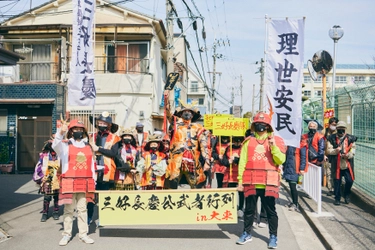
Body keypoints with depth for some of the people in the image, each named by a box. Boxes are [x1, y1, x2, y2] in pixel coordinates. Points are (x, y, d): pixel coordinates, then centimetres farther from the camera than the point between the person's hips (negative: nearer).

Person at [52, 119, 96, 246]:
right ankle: (66, 234, 11)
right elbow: (55, 146, -22)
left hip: (85, 183, 3)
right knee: (68, 209, 3)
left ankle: (83, 234, 13)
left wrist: (93, 181, 11)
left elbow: (91, 165, 14)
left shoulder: (88, 146, 13)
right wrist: (60, 132, -40)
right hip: (69, 182, -3)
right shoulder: (65, 145, 1)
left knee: (82, 209, 8)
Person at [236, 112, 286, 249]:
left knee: (271, 211, 5)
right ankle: (246, 233, 26)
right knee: (249, 209, 12)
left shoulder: (276, 140, 3)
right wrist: (240, 181, 1)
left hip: (268, 183, -2)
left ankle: (273, 236, 17)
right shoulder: (248, 141, 7)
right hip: (251, 182, 2)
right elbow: (242, 162, 5)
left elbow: (281, 160, -7)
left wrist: (273, 146, -20)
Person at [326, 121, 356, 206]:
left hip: (348, 164, 1)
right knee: (337, 181, 5)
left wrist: (348, 155, -19)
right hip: (336, 164, 0)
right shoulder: (332, 138, 3)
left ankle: (347, 195, 26)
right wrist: (335, 150, -18)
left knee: (350, 180, -1)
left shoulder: (350, 138, 5)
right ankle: (337, 198, 20)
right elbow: (328, 150, 2)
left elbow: (353, 150, 2)